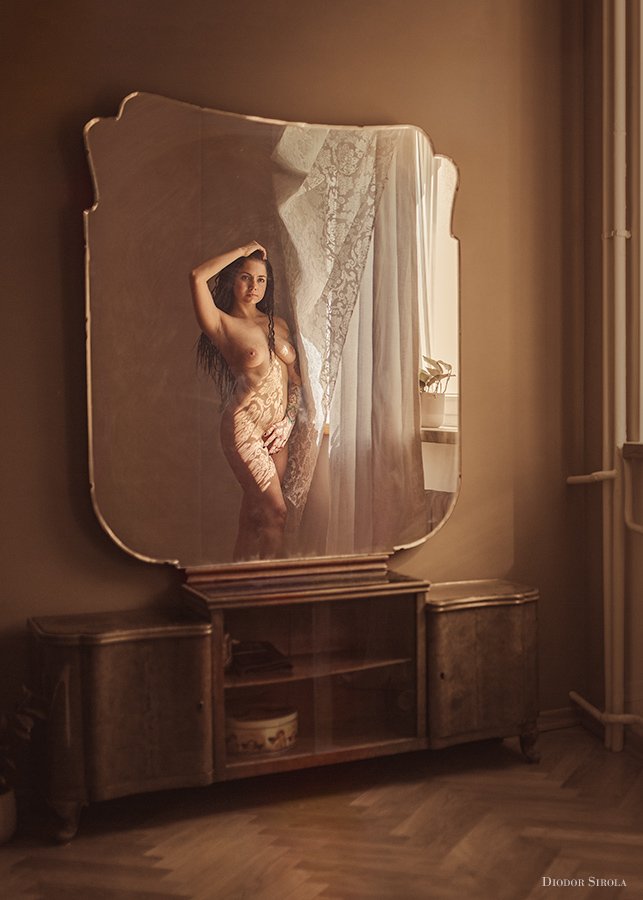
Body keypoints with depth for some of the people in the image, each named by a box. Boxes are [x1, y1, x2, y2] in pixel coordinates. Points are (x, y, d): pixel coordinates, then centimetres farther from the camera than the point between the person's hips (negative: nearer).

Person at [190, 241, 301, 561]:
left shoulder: (278, 325, 13)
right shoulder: (222, 324, -5)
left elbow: (295, 379, 14)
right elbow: (197, 277, -21)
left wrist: (287, 421, 0)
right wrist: (243, 250, -10)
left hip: (277, 431, 6)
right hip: (244, 425, -6)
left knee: (253, 518, 10)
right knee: (276, 513, -9)